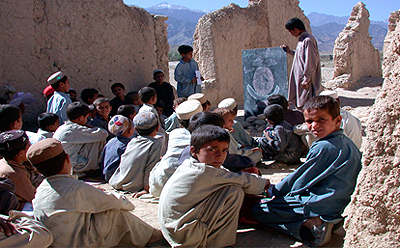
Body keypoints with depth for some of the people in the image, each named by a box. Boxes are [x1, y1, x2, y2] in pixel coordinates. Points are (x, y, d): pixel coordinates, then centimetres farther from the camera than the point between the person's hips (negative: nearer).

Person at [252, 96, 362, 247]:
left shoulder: (323, 148, -21)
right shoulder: (347, 143, 6)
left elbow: (299, 181, -12)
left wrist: (274, 191, 5)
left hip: (318, 205, -9)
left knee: (259, 210, -5)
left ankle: (308, 226, -16)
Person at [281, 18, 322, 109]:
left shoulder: (308, 40, -17)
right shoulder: (302, 39, 14)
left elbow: (310, 62, -21)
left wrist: (306, 80, -21)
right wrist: (289, 51, 20)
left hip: (306, 82, -10)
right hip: (299, 79, 10)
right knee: (300, 106, 13)